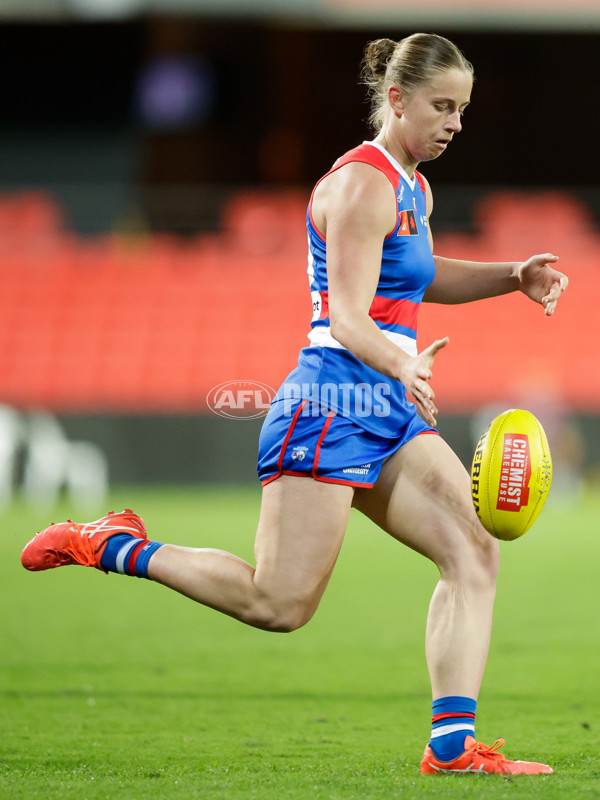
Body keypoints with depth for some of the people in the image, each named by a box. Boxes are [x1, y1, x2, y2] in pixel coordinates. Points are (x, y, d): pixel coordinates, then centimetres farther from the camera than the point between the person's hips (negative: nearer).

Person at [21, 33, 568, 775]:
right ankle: (113, 546, 6)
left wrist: (512, 277, 25)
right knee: (280, 604, -11)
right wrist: (402, 365, -42)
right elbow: (347, 317, -23)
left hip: (389, 416, 9)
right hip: (331, 407, -9)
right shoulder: (362, 185, -13)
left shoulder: (411, 187, 17)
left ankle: (451, 745, -11)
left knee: (474, 553, -7)